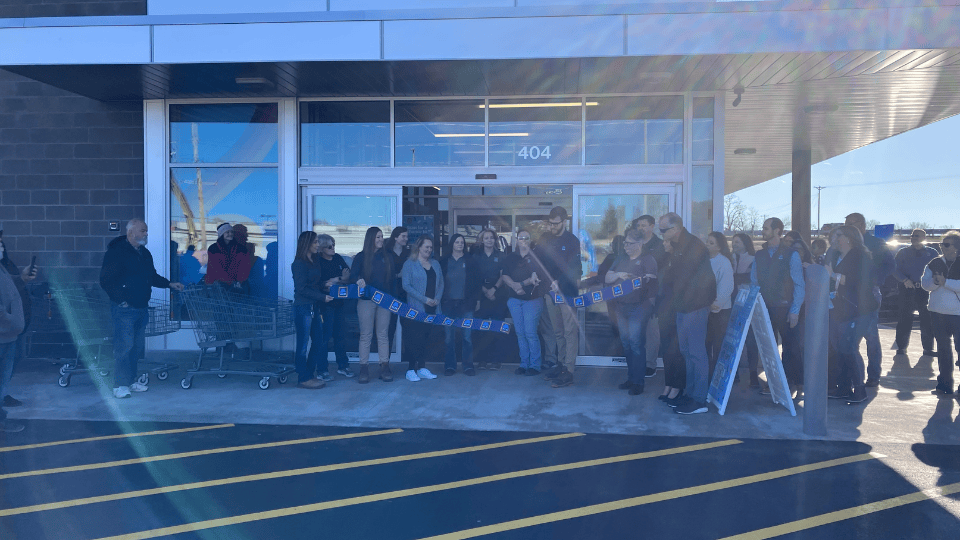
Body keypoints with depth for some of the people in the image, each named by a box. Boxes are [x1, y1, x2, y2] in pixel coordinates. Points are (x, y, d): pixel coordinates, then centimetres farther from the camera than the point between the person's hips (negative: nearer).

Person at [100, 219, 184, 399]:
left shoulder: (144, 253, 15)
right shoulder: (116, 252, -10)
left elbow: (152, 276, 25)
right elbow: (106, 281, -13)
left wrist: (169, 284, 12)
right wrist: (120, 300, -15)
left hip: (141, 308, 8)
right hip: (124, 309, -8)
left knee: (137, 347, 12)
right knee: (124, 346, -8)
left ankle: (131, 380, 22)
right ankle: (120, 385, -1)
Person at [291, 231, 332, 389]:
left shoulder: (314, 262, 16)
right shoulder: (299, 264, -10)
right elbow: (302, 289, -15)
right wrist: (323, 297, -15)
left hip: (315, 307, 9)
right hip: (303, 307, -9)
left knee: (318, 342, 10)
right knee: (303, 344, -1)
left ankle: (309, 375, 20)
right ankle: (303, 379, 7)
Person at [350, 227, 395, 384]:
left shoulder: (387, 257, 11)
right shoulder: (360, 257, 3)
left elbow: (393, 279, 10)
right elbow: (353, 275, -5)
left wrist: (391, 296, -1)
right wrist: (359, 280, -27)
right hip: (366, 300, -2)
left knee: (382, 334, 4)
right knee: (365, 335, 1)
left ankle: (385, 366, 7)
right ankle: (364, 367, 5)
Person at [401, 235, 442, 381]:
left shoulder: (435, 264, 16)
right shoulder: (410, 264, -2)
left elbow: (441, 283, 14)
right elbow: (406, 285, -10)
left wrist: (437, 299, -4)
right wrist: (424, 299, -14)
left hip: (432, 308, 5)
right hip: (416, 308, -5)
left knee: (428, 339, 6)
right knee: (415, 339, -4)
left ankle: (422, 368, 16)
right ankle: (411, 370, 3)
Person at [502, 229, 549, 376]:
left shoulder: (536, 256, 4)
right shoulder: (511, 258, 13)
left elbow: (539, 277, -7)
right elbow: (505, 276, 5)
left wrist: (521, 284, -14)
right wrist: (514, 286, -12)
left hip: (532, 299, -4)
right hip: (515, 299, 4)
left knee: (530, 333, -8)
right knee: (520, 333, 4)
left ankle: (534, 365, 0)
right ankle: (524, 364, 12)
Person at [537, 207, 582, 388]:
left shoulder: (572, 241, -7)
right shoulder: (545, 238, 9)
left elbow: (573, 267, -15)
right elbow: (538, 258, 17)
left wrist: (559, 282, -26)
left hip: (567, 291, -6)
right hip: (550, 291, 6)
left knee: (570, 332, -5)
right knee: (557, 331, 13)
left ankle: (568, 371, -5)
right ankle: (560, 364, 23)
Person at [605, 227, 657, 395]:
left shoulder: (648, 259, -2)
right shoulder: (621, 259, 17)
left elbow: (651, 281, -13)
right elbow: (607, 278, 11)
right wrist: (618, 275, -8)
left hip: (639, 306, -7)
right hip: (622, 305, 7)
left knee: (636, 343, -9)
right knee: (626, 342, 10)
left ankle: (638, 382, -2)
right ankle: (631, 378, 20)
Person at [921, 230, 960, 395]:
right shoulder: (934, 264, 8)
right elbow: (925, 284, 2)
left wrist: (945, 282, -21)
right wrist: (935, 282, -16)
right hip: (938, 312, 4)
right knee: (943, 347, 12)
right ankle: (945, 382, 23)